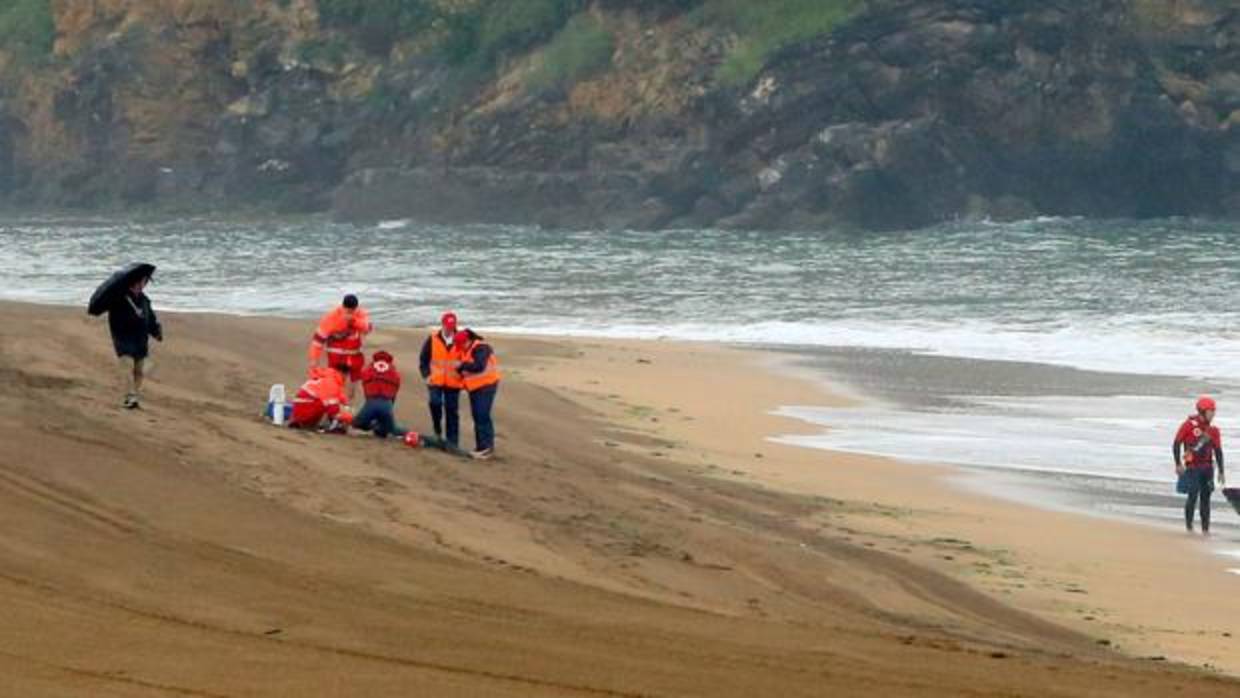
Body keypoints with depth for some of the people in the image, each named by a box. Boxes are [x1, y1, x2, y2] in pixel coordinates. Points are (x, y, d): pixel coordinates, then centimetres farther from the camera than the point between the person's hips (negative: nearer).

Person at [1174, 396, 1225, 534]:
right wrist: (1178, 464, -10)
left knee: (1206, 497, 5)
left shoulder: (1213, 430, 8)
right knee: (1193, 495, -9)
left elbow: (1218, 451, 11)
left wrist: (1221, 472, 7)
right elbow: (1176, 444, -4)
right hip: (1192, 468, -4)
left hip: (1207, 467, 4)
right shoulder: (1189, 425, -6)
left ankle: (1205, 528, 9)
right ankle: (1188, 525, 6)